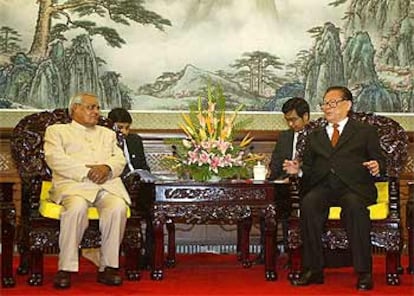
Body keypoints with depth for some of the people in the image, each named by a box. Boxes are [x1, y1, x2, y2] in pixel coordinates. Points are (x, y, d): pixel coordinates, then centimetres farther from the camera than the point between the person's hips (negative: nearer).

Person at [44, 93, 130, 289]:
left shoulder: (108, 133, 32)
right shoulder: (57, 131, 19)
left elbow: (119, 159, 17)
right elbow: (55, 158, 0)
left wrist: (107, 168, -8)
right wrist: (86, 171, -12)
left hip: (107, 183, 3)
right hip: (73, 183, -3)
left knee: (118, 207, -31)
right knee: (77, 207, -37)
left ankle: (108, 267, -23)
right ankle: (66, 269, -27)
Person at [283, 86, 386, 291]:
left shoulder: (365, 131, 18)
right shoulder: (315, 136, 28)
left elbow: (379, 160, 10)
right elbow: (309, 168, 24)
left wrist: (376, 167, -13)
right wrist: (298, 170, 1)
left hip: (355, 187, -2)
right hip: (323, 187, 3)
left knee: (354, 204, -37)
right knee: (308, 203, -31)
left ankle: (364, 272, -32)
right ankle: (313, 270, -26)